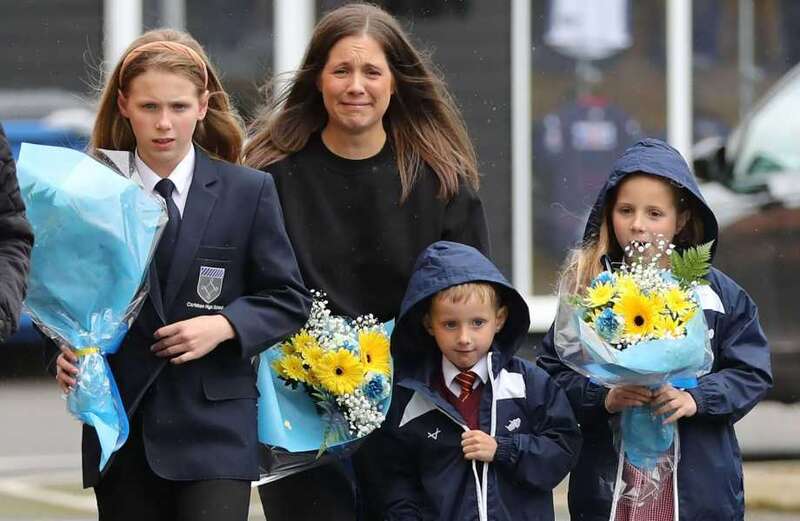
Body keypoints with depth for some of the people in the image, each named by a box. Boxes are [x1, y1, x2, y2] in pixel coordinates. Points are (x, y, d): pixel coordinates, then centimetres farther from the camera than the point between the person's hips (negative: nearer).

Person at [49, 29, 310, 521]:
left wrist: (224, 325, -13)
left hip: (214, 429, -2)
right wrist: (67, 353, -11)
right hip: (120, 426, 2)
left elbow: (289, 300, 4)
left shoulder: (249, 192, 2)